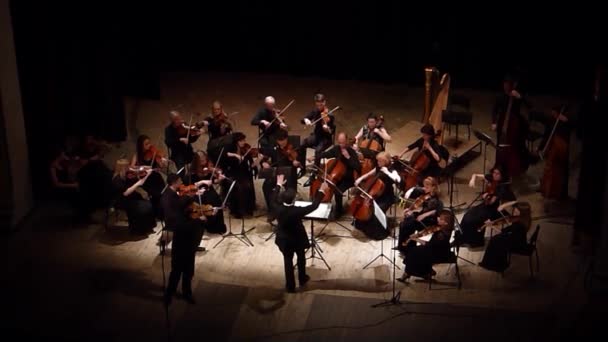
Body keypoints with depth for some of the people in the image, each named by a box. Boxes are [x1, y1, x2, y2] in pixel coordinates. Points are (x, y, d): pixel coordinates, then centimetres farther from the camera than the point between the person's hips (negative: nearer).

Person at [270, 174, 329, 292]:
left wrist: (279, 185, 9)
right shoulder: (297, 211, -33)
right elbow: (314, 206, -23)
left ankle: (290, 286, 27)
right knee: (301, 258, 26)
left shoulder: (278, 209, -25)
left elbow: (274, 200, -1)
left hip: (284, 240, 2)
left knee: (288, 261, 18)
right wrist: (321, 191, -15)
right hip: (298, 239, -2)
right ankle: (302, 279, 45)